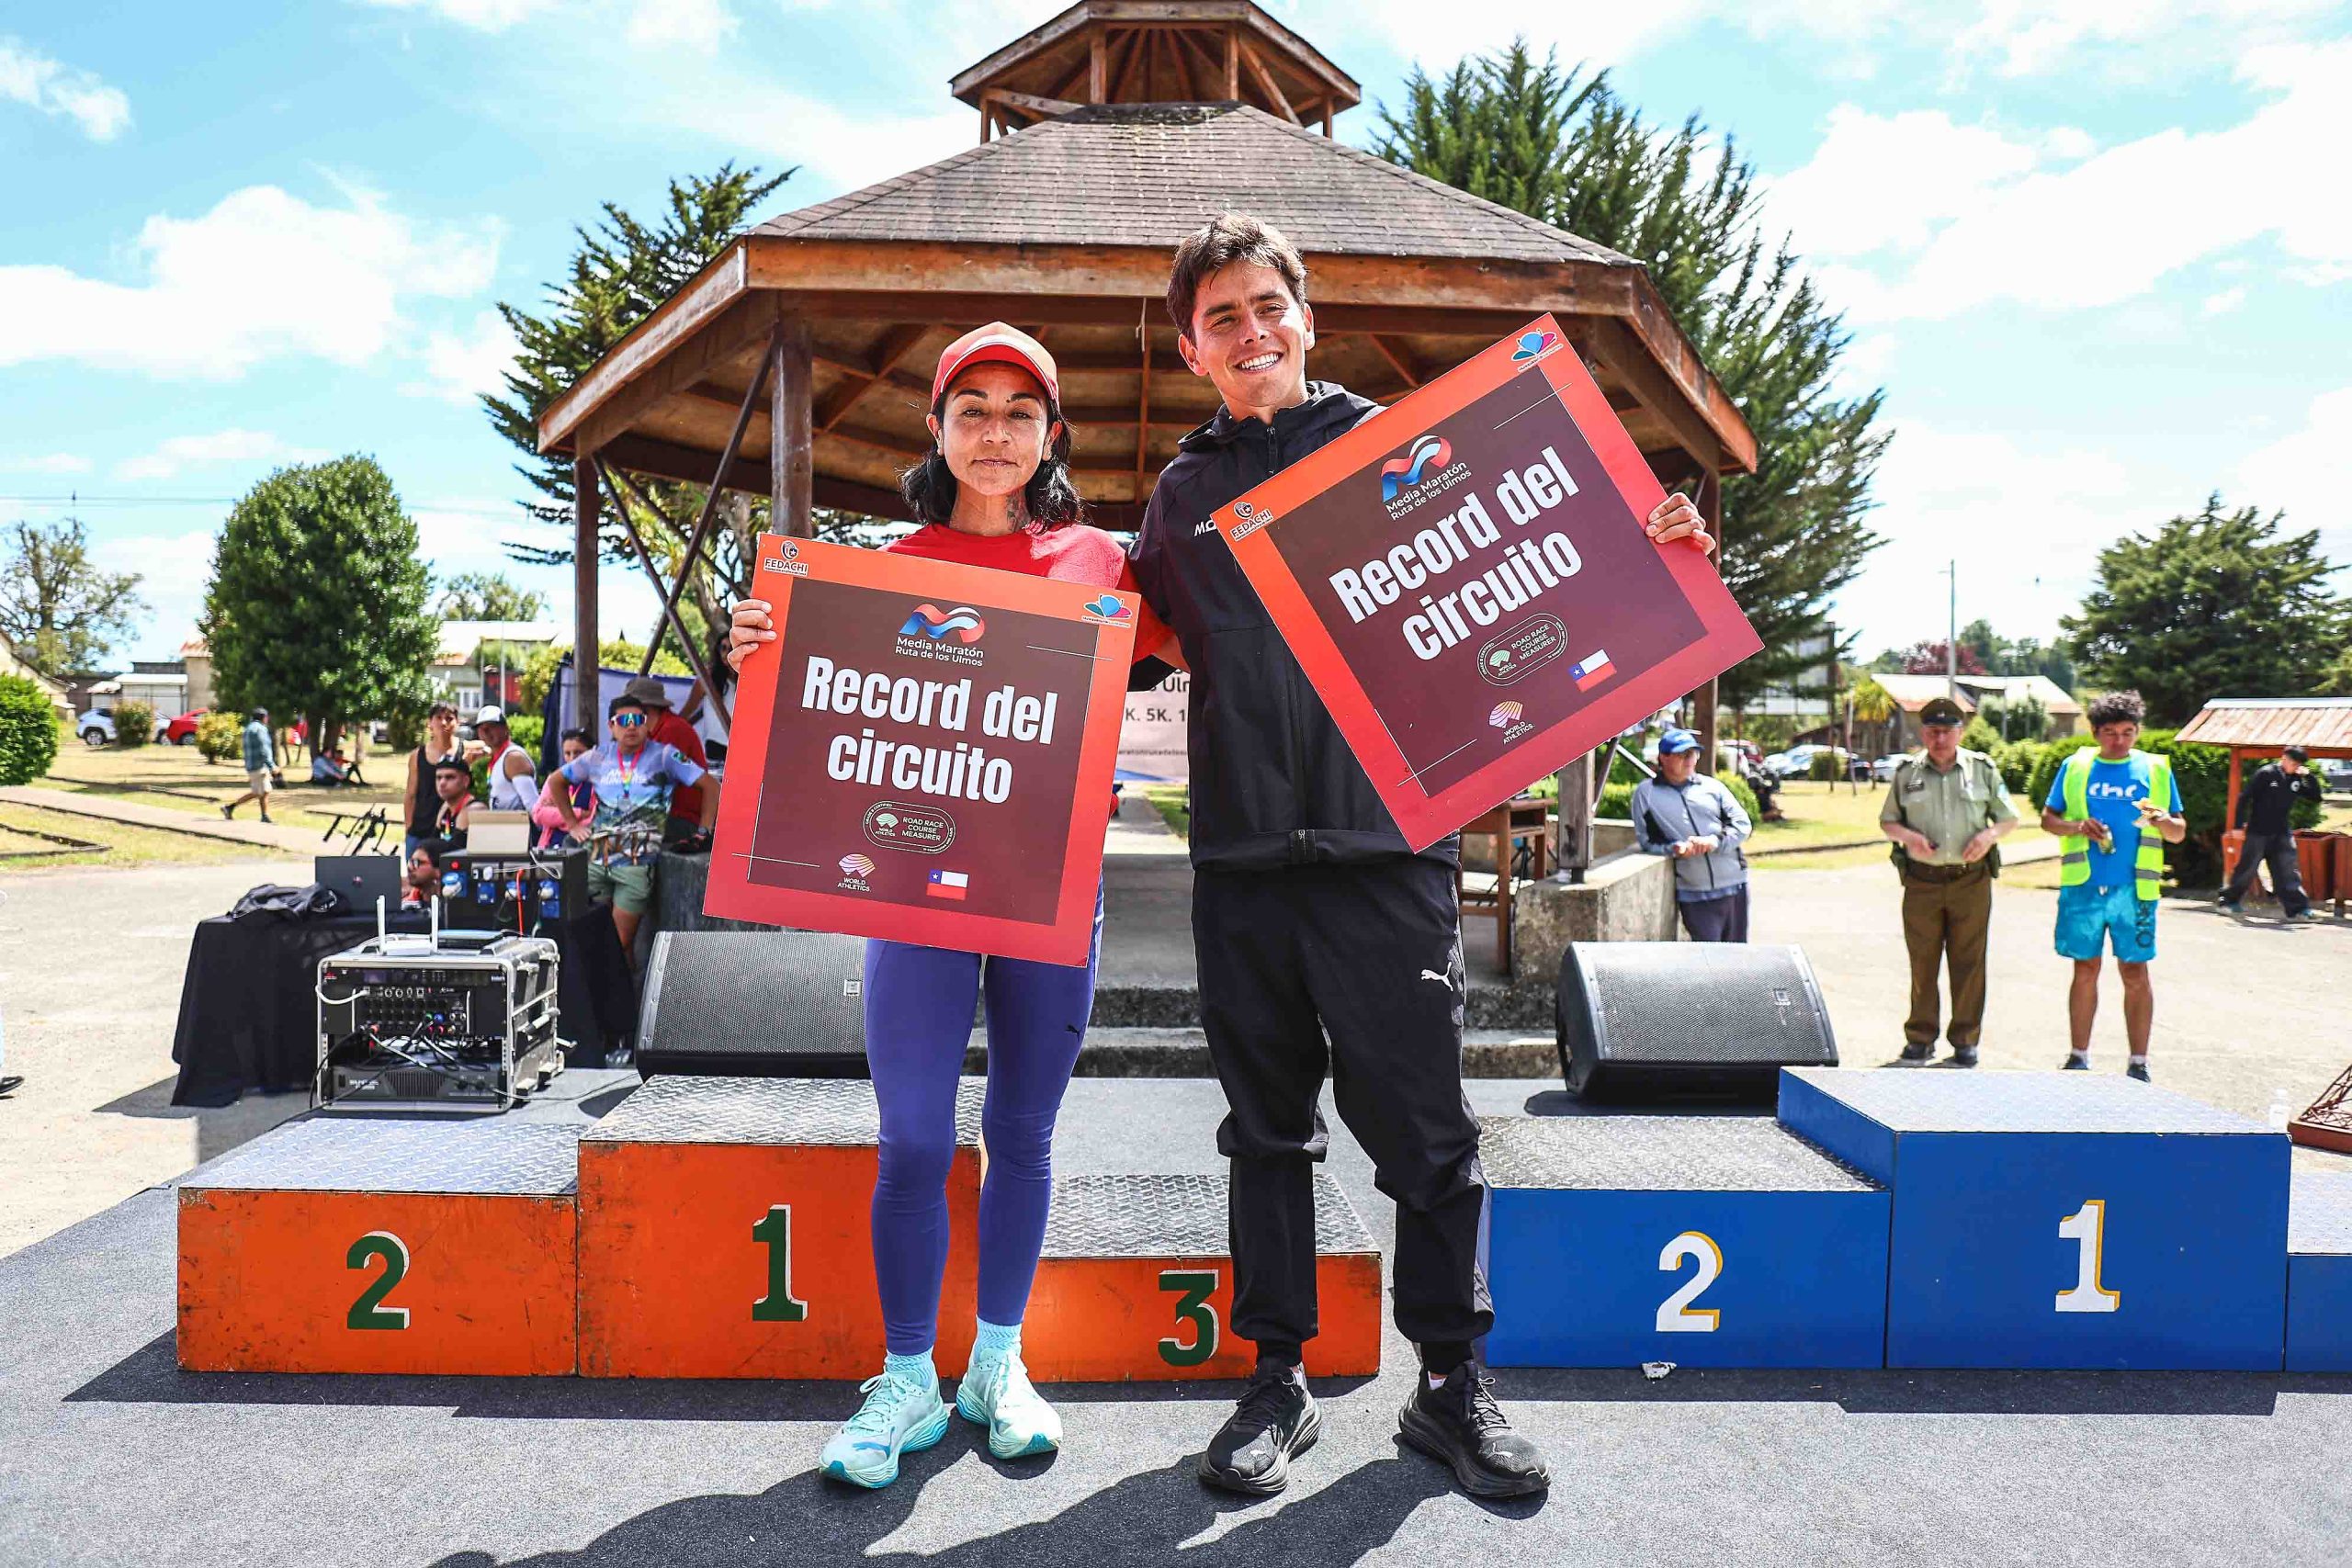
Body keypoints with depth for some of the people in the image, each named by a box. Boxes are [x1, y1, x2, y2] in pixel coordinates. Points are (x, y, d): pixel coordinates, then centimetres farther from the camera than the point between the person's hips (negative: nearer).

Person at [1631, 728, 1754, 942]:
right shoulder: (1645, 793, 4)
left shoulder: (1711, 786, 10)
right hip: (1693, 893, -3)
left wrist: (1715, 841, -12)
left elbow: (1744, 824, 7)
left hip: (1733, 885, 3)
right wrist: (1674, 849, -17)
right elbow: (1645, 840, 2)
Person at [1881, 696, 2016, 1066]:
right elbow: (1887, 821, 12)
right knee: (1922, 962, 5)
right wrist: (1908, 836, -10)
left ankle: (1966, 1039, 15)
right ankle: (1920, 1038, 15)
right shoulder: (1906, 772, 5)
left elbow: (2009, 817, 11)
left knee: (1968, 962, 4)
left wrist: (1989, 835, -10)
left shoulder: (1982, 769, 5)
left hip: (1971, 880, 0)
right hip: (1922, 880, 0)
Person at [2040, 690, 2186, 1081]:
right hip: (2083, 887, 0)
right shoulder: (2075, 766, 7)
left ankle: (2138, 1064, 9)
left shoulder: (2156, 769, 7)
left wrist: (2165, 822, -14)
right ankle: (2079, 1057, 17)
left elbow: (2180, 833, 9)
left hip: (2134, 889, 0)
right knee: (2085, 971, 8)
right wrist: (2078, 826, -10)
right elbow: (2048, 818, 10)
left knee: (2136, 974, 2)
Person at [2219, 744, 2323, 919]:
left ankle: (2298, 908, -2)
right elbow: (2244, 797, -10)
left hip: (2282, 833, 5)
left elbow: (2315, 797, 12)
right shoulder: (2266, 773, -10)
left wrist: (2310, 777, -4)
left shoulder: (2296, 779, 7)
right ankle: (2228, 900, 16)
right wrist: (2239, 825, -13)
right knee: (2246, 869, 2)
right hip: (2258, 832, -5)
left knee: (2288, 871, -1)